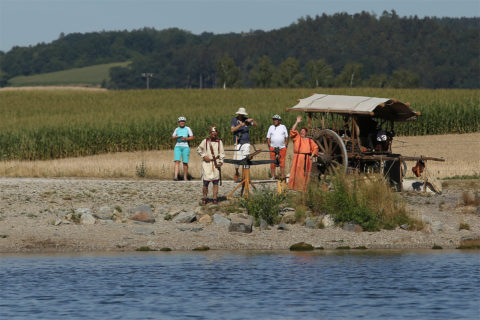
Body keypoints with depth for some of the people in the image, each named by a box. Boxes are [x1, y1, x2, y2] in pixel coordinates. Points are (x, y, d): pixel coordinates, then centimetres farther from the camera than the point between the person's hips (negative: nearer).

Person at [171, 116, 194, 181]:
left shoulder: (188, 129, 3)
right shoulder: (177, 129, 10)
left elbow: (192, 137, 0)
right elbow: (172, 137, 15)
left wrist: (186, 138, -16)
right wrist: (176, 137, -8)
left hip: (185, 147, -1)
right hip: (178, 146, 1)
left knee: (185, 163, 0)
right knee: (177, 161, -13)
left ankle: (185, 177, 13)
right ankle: (176, 177, -23)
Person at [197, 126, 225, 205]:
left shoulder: (219, 142, 7)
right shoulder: (205, 141, 2)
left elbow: (222, 153, 8)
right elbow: (199, 149, 11)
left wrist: (221, 161, -7)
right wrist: (204, 156, -4)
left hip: (216, 163, 2)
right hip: (207, 163, -2)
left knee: (215, 181, 1)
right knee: (206, 181, -6)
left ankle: (215, 198, 6)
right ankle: (204, 198, 7)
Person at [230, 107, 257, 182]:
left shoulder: (246, 120, 8)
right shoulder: (234, 120, 3)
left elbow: (255, 125, 4)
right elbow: (232, 129, -11)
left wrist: (252, 120, -16)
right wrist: (240, 125, -25)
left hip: (246, 143, 1)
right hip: (238, 143, -1)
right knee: (237, 160, -3)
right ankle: (236, 173, 20)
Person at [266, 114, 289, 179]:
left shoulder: (283, 127, 7)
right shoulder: (271, 127, 8)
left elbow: (286, 137, 10)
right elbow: (268, 138, 10)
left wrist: (286, 146, 3)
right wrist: (269, 146, 1)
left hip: (282, 148, -1)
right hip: (273, 148, 1)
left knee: (282, 162, -1)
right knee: (272, 162, -2)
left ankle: (283, 176, 2)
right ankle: (273, 176, 3)